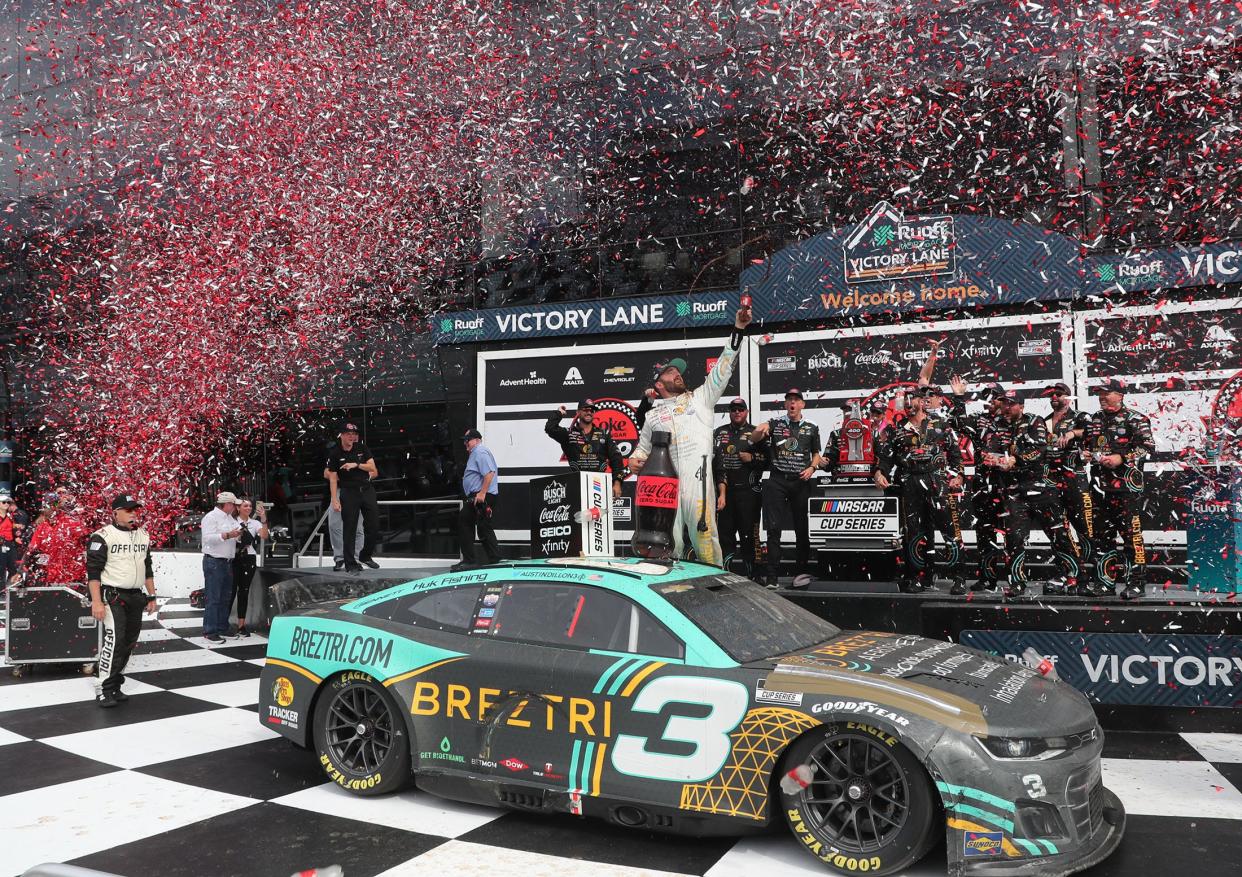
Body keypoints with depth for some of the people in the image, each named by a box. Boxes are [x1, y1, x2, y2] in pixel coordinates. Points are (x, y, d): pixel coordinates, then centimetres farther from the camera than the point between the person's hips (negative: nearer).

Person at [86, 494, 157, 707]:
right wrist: (96, 602, -18)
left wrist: (151, 597, 16)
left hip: (136, 598, 7)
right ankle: (103, 690, -8)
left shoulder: (143, 536, 13)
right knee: (114, 640, -16)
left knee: (128, 642, 8)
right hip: (112, 596, -7)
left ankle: (115, 686, 19)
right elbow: (93, 571, -12)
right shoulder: (102, 536, -8)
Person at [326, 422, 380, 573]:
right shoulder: (334, 453, -6)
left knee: (374, 526, 3)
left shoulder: (362, 448, 3)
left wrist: (356, 465, -15)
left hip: (367, 489, 3)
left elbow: (372, 467, 1)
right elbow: (332, 478, -6)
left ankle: (365, 556, 22)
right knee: (350, 528, -3)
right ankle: (350, 563, 4)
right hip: (348, 492, -3)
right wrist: (335, 499, -11)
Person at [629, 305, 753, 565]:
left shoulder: (700, 398, 18)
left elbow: (722, 370, 11)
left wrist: (738, 330, 3)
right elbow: (644, 447, 30)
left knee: (704, 533, -8)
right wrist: (634, 460, 6)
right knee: (670, 538, 0)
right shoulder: (652, 415, 22)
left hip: (697, 475, -2)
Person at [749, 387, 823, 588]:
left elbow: (816, 454, 16)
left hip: (801, 482, 1)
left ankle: (802, 571, 18)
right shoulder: (775, 423, 7)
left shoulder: (811, 428, 11)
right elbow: (754, 440, -6)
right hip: (777, 481, -1)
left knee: (802, 528, 7)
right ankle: (772, 576, -4)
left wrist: (811, 468, -4)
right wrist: (759, 430, -29)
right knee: (773, 528, -5)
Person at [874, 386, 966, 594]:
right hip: (909, 485, 3)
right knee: (913, 532, 3)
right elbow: (884, 454, 11)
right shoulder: (897, 430, 14)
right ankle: (923, 577, 12)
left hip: (938, 482, -3)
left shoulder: (941, 424, 9)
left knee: (950, 528, -9)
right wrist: (880, 472, -6)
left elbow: (955, 451, 10)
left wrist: (957, 475, 0)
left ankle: (958, 577, -4)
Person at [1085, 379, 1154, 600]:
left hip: (1127, 485, -6)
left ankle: (1136, 581, -3)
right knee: (1101, 534, 8)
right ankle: (1103, 582, 15)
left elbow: (1148, 447, -8)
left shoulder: (1135, 419, -2)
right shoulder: (1093, 420, 18)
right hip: (1100, 485, 7)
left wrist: (1122, 458, -15)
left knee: (1132, 533, -8)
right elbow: (1086, 445, 30)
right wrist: (1086, 454, 8)